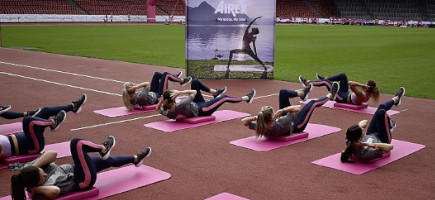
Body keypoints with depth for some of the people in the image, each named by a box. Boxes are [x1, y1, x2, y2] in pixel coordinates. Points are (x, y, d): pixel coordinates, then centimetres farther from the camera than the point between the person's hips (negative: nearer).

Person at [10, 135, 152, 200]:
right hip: (83, 181, -7)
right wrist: (34, 188, -40)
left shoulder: (30, 170, -15)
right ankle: (103, 149, 4)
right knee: (76, 143, -25)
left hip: (72, 169, 7)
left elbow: (52, 153, -24)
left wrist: (34, 167, -35)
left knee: (110, 160, 20)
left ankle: (136, 159, 50)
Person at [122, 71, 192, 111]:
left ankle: (175, 77, 40)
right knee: (165, 74, 0)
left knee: (157, 74, 15)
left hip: (153, 94, 8)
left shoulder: (129, 99, -21)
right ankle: (182, 81, 28)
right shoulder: (140, 96, -44)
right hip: (158, 97, -8)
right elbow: (147, 84, -35)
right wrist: (137, 86, -36)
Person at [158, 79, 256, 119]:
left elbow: (158, 108, 2)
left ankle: (215, 92, 23)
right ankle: (246, 98, 30)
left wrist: (163, 98, -14)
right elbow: (194, 92, -32)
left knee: (195, 82, 4)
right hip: (202, 110, -8)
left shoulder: (168, 113, -22)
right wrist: (179, 92, -33)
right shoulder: (180, 106, -41)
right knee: (225, 98, 7)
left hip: (196, 106, 8)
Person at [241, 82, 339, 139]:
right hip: (295, 127, -6)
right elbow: (298, 108, -45)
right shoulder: (278, 126, -50)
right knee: (312, 103, 6)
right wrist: (282, 110, -46)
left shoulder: (260, 128, -36)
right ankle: (329, 96, 42)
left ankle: (302, 93, 39)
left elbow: (243, 121, -18)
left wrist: (254, 118, -33)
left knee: (283, 92, 5)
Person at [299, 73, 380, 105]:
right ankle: (324, 78, 29)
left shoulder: (361, 96, -39)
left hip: (342, 99, -8)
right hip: (346, 95, 8)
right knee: (343, 76, 8)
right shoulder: (369, 94, -14)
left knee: (326, 82, -2)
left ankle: (307, 83, 20)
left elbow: (351, 84, -48)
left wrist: (360, 85, -47)